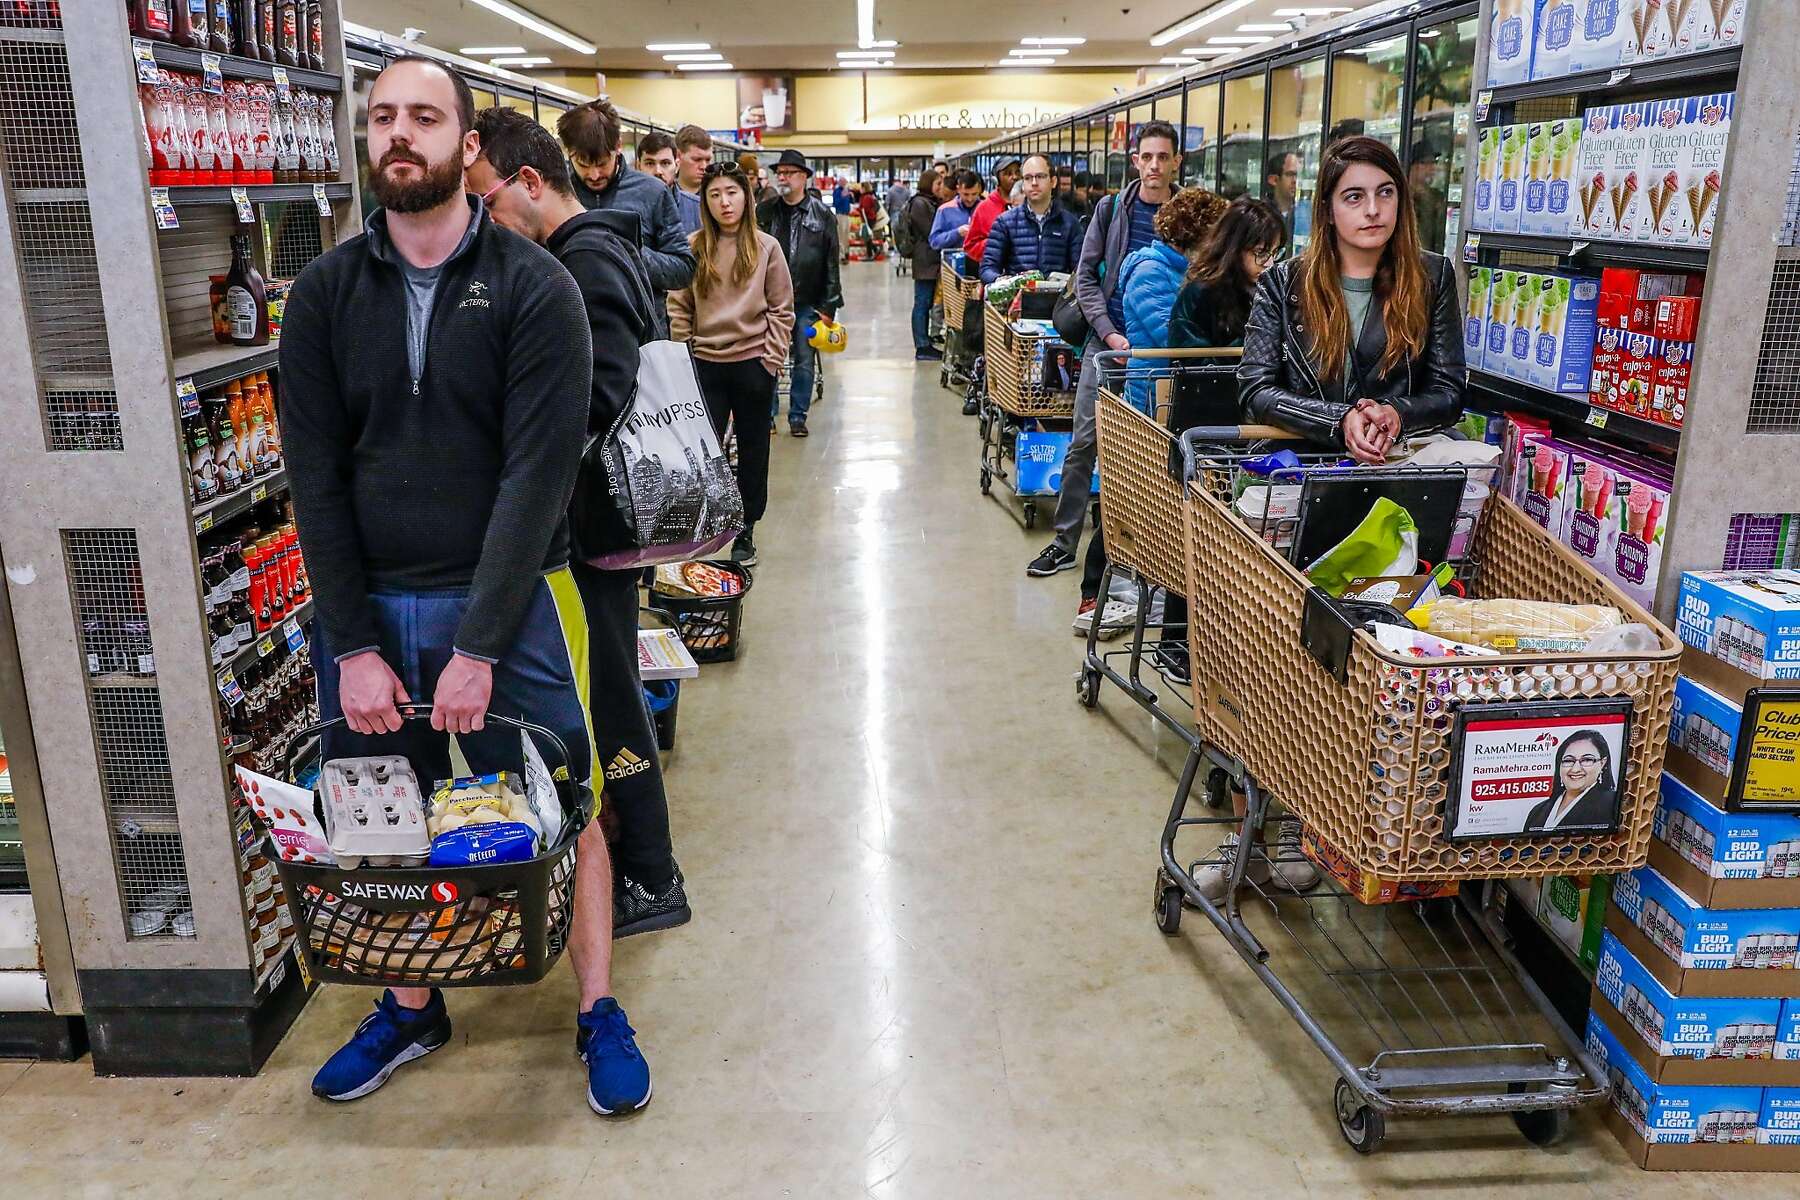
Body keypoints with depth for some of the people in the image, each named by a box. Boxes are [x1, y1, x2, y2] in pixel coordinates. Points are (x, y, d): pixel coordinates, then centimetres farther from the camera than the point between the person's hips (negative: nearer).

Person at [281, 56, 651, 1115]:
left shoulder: (535, 287, -7)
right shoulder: (325, 294, 3)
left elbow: (539, 474, -14)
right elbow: (316, 478, 0)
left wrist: (478, 644, -17)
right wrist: (352, 643, -7)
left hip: (509, 600, -3)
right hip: (366, 606, 3)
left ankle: (600, 1011, 26)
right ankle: (411, 1009, 36)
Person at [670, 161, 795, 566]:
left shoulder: (766, 247, -1)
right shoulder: (693, 247, 1)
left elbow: (781, 309, 1)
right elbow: (679, 308, 3)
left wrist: (771, 359, -4)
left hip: (753, 363, 0)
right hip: (705, 364, 0)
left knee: (753, 452, 9)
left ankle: (746, 532, 21)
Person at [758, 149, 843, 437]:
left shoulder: (821, 215, 1)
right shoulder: (763, 213, 5)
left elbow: (831, 263, -1)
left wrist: (828, 306, -5)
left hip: (807, 302, -1)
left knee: (804, 362, 6)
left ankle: (798, 416, 17)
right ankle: (767, 415, 16)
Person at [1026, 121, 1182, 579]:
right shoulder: (1112, 210, 3)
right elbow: (1086, 275, 3)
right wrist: (1111, 334, -9)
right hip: (1107, 343, 1)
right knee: (1084, 444, 1)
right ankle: (1065, 542, 11)